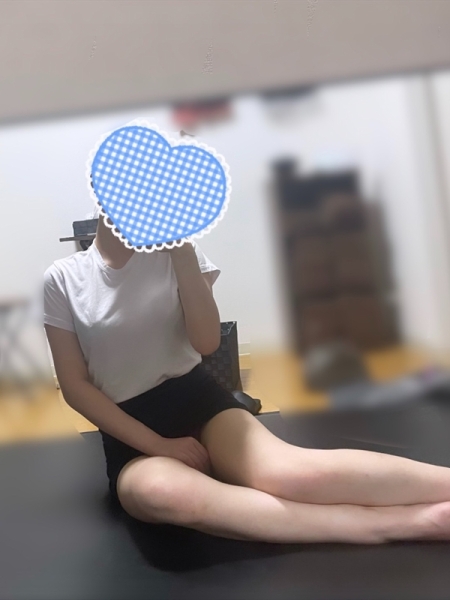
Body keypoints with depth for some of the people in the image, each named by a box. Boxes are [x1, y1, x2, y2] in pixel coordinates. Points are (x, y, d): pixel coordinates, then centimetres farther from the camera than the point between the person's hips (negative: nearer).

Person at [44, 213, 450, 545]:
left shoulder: (171, 248, 3)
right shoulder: (62, 279, 1)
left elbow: (207, 343, -8)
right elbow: (75, 386, -2)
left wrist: (182, 249, -16)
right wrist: (158, 445, -10)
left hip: (198, 399, 1)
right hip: (132, 435, -1)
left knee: (286, 471, -31)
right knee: (162, 492, -37)